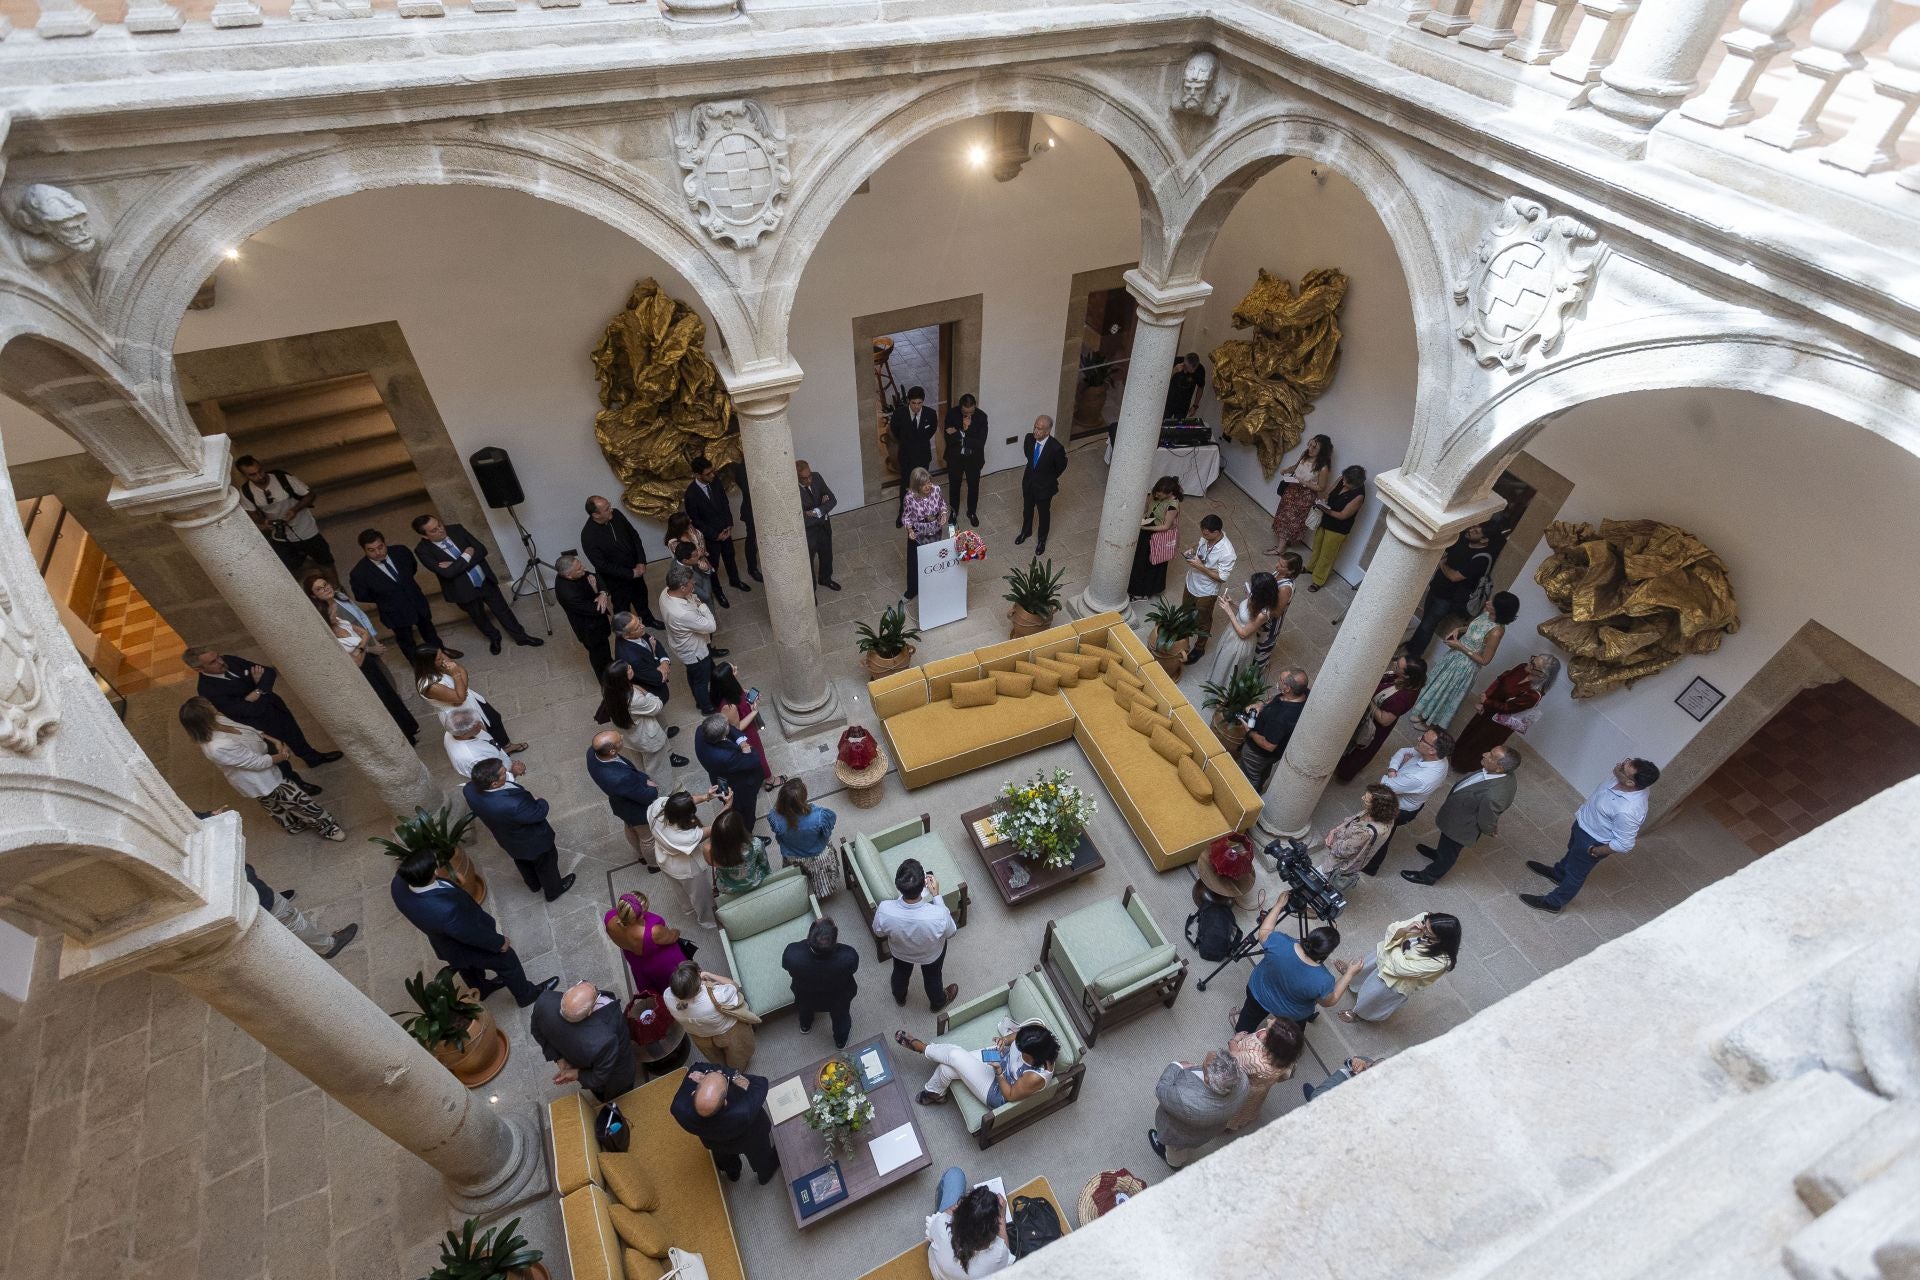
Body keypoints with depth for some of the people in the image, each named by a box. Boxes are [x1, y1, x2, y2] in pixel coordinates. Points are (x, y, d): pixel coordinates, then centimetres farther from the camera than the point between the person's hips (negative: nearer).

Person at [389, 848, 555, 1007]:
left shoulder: (398, 884, -31)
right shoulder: (446, 910, -49)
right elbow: (473, 934, -26)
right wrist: (500, 942, -12)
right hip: (467, 947, -6)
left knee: (467, 967, 36)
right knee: (507, 962, 23)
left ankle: (481, 989, 66)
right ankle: (526, 995, 49)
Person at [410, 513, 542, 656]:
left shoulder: (456, 529, -9)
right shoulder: (423, 550, -20)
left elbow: (482, 550, -12)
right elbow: (447, 572, -27)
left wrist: (457, 565, -21)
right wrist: (466, 556, -19)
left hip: (486, 580, 3)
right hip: (465, 590, -2)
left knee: (502, 609, 14)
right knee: (479, 618, 19)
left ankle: (521, 637, 31)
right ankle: (494, 639, 46)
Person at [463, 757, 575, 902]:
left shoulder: (470, 790, -28)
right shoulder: (513, 804, -49)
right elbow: (540, 812, -28)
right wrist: (539, 801, -10)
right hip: (533, 842, -6)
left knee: (523, 862, 36)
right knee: (545, 864, 26)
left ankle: (533, 884, 65)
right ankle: (554, 890, 54)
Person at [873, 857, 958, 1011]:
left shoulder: (884, 910, -40)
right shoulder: (938, 915, -44)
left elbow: (879, 933, -15)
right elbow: (951, 933, -18)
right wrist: (936, 895, -20)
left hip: (900, 951, 1)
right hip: (931, 954, -1)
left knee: (901, 973, 36)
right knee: (932, 977, 33)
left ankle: (899, 997, 66)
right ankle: (938, 1002, 63)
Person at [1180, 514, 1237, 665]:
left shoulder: (1227, 553, -35)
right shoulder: (1208, 536, -16)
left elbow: (1221, 578, -25)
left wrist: (1201, 566, -29)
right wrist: (1192, 549, -13)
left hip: (1206, 591, -6)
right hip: (1191, 582, 6)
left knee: (1203, 621, 19)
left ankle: (1199, 648, 43)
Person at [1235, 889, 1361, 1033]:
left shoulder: (1279, 943, -35)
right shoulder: (1323, 980, -37)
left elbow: (1263, 932, -12)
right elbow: (1329, 1002, -15)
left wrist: (1279, 905, -5)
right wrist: (1350, 974, -10)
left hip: (1259, 994, 2)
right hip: (1291, 1015, -2)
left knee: (1251, 1016, 33)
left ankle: (1241, 1030, 59)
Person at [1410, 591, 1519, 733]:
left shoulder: (1496, 632, -33)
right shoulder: (1486, 612, -11)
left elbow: (1484, 660, -23)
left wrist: (1460, 647, -22)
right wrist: (1458, 630, -8)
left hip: (1466, 666, -7)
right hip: (1454, 655, 8)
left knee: (1445, 693, 14)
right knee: (1437, 684, 25)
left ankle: (1432, 722, 38)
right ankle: (1424, 714, 47)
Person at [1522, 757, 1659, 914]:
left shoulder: (1628, 811, -44)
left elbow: (1623, 844, -30)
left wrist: (1594, 852, -12)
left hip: (1592, 841, -7)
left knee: (1576, 872, 19)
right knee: (1572, 851, 35)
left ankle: (1553, 903, 44)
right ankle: (1558, 873, 64)